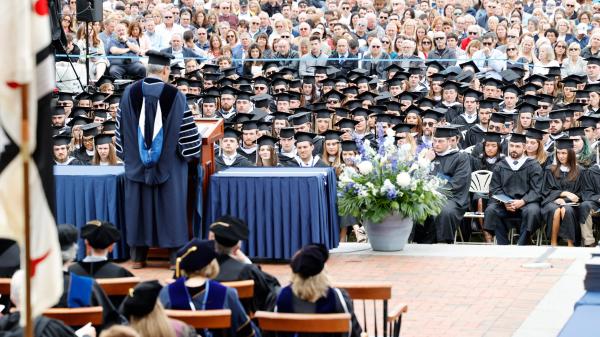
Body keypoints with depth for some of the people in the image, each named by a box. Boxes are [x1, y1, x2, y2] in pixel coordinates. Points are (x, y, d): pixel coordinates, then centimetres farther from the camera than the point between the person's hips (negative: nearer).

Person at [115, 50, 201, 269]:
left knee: (139, 204, 9)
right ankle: (175, 255, 5)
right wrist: (191, 152, 12)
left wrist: (125, 153, 19)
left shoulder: (130, 93, -2)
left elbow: (121, 127, 6)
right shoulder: (174, 95, -11)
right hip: (168, 164, -2)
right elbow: (187, 129, -6)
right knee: (170, 205, 4)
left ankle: (138, 256, 12)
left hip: (137, 163, 3)